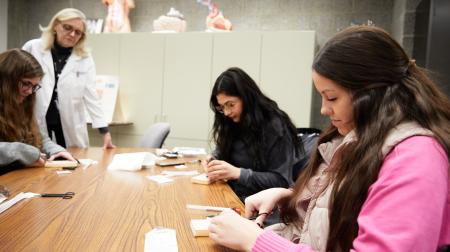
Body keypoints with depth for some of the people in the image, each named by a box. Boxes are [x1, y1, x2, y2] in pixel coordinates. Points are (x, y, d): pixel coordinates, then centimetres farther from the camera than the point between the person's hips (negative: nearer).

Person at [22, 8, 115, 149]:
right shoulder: (33, 48, 2)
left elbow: (90, 96, -1)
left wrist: (105, 131, -9)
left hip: (70, 128, 1)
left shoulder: (85, 59, 2)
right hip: (35, 125, 0)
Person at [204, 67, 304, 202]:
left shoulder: (276, 126, -13)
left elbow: (282, 181, -16)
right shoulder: (232, 124, 5)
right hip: (233, 197, 7)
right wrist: (213, 161, -3)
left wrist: (238, 173, -24)